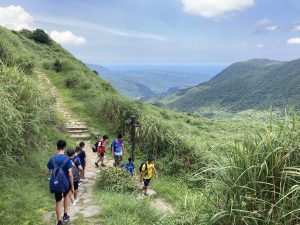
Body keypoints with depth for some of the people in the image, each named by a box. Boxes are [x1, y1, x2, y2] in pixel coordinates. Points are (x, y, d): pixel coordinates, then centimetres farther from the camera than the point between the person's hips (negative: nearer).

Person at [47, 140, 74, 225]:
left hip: (56, 184, 1)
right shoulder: (67, 159, -15)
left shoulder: (52, 158, -5)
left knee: (58, 202, 13)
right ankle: (65, 216, 30)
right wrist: (72, 186, -8)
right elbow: (70, 174, -17)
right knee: (66, 196, 28)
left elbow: (49, 171, 7)